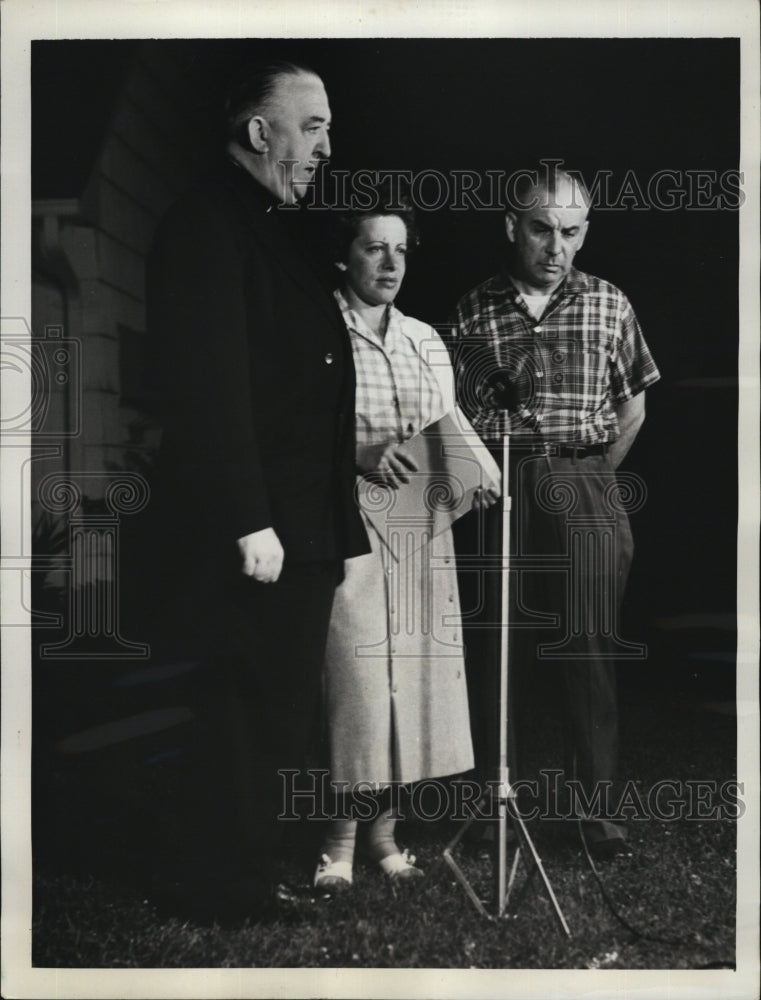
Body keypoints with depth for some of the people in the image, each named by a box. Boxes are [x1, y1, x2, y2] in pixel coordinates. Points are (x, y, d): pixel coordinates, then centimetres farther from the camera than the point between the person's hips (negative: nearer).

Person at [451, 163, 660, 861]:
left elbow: (632, 410, 14)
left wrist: (588, 481, 10)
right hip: (500, 490, 0)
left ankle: (594, 802, 10)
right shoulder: (474, 312, 7)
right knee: (498, 649, 3)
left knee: (590, 647, -1)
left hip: (586, 487, 0)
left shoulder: (609, 306, 8)